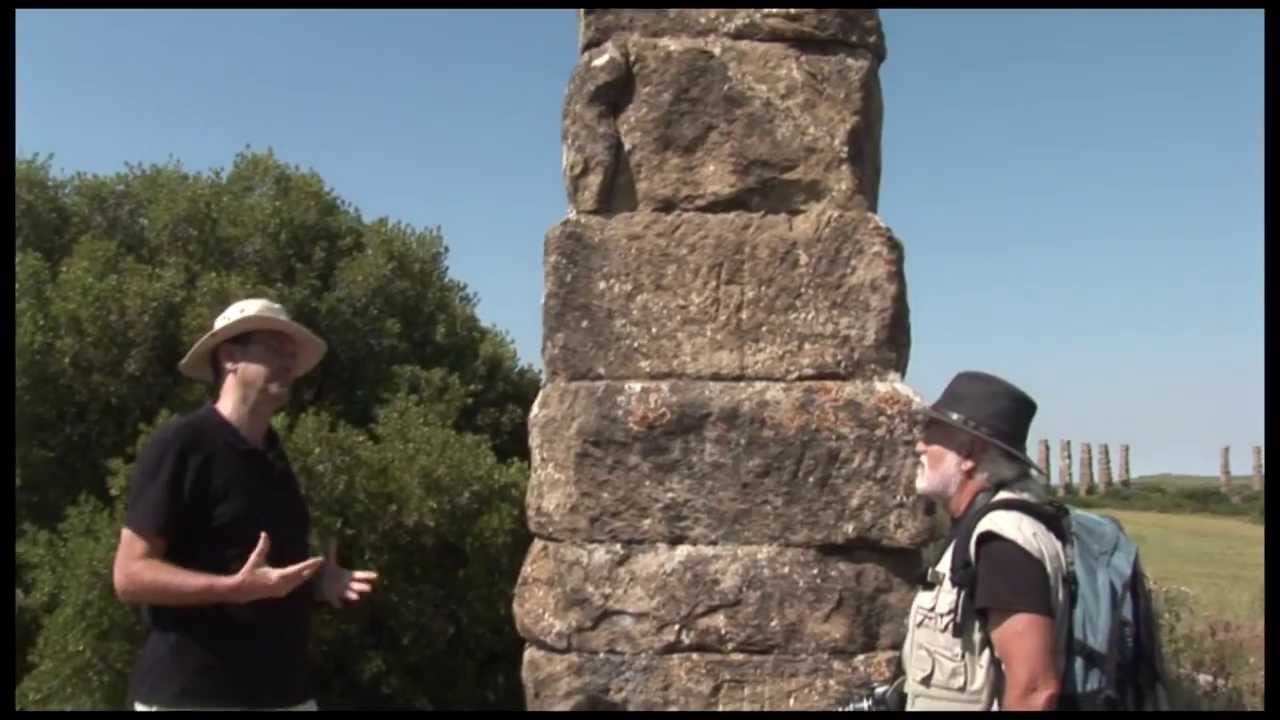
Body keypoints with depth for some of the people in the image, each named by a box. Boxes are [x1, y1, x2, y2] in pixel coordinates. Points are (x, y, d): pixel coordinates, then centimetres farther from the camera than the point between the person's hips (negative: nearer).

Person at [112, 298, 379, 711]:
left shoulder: (274, 460, 14)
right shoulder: (181, 445, -10)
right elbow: (130, 574, -14)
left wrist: (318, 584, 5)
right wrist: (235, 588, -26)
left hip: (284, 691, 7)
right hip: (191, 693, -7)